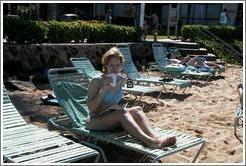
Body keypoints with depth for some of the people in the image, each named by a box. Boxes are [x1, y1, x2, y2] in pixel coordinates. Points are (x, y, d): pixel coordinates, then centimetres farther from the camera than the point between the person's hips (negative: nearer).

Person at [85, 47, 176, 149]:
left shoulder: (122, 80, 3)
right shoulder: (96, 81, -13)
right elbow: (91, 107, -19)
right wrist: (104, 89, -27)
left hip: (113, 117, 6)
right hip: (95, 121, -6)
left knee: (137, 109, -19)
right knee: (122, 113, -32)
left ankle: (155, 138, -40)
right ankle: (149, 141, -49)